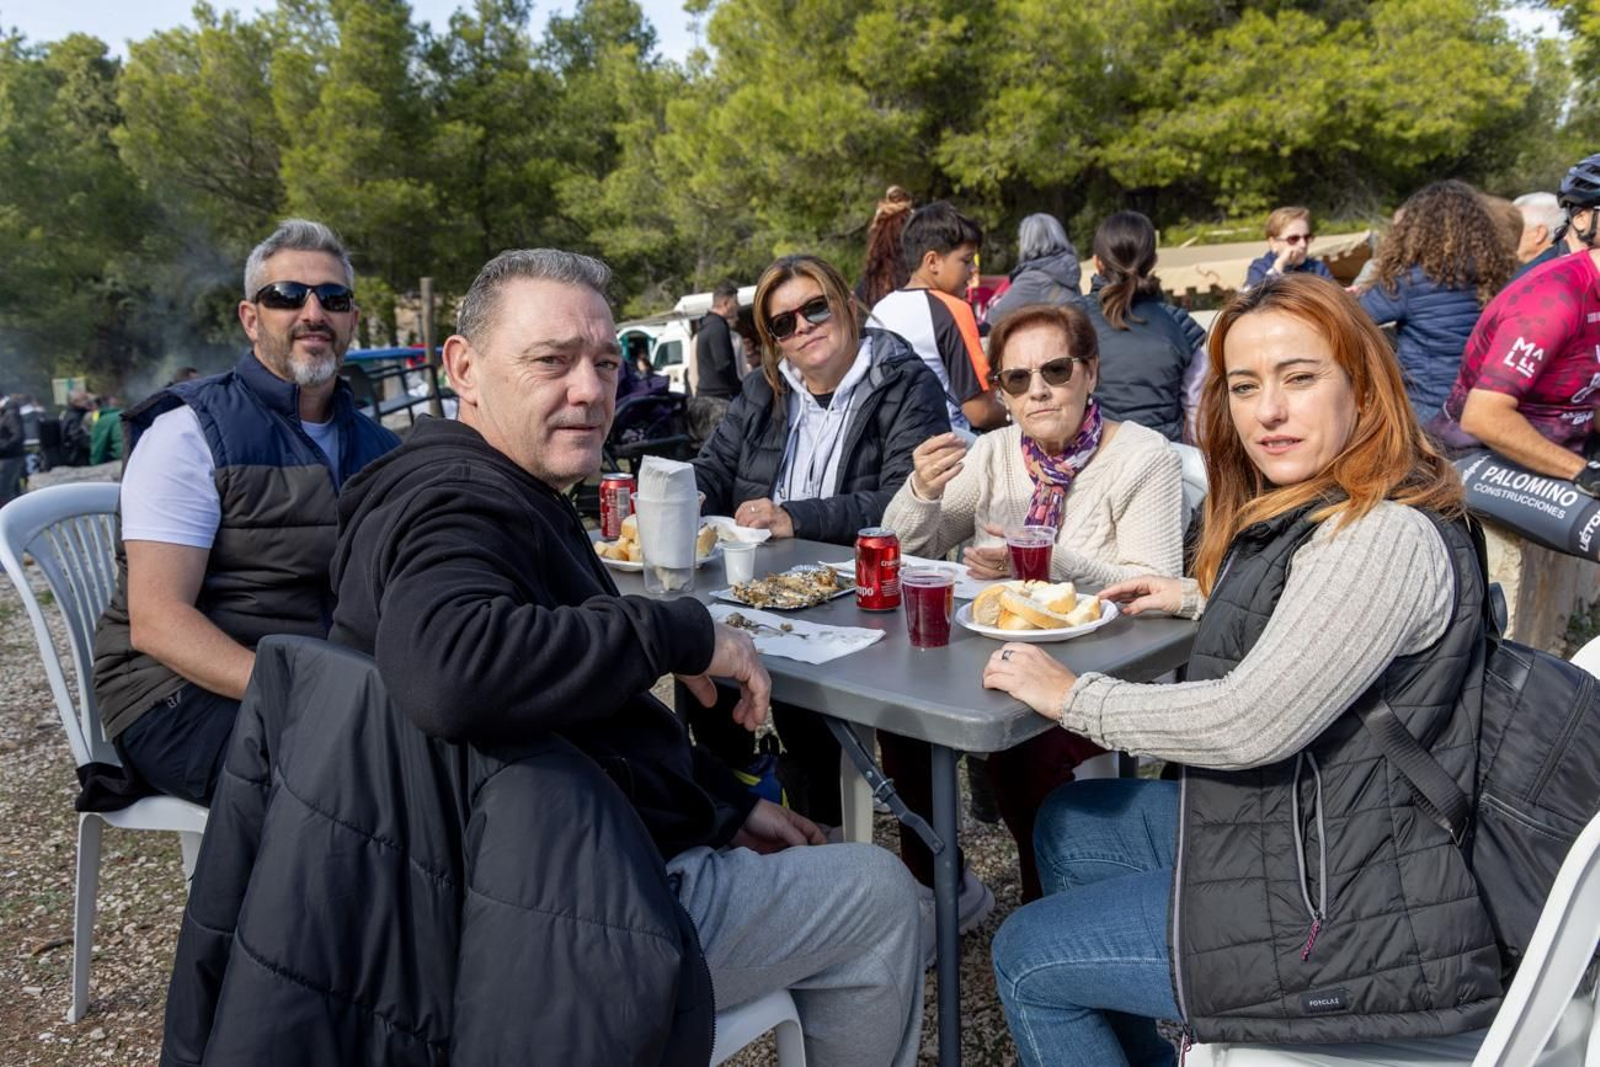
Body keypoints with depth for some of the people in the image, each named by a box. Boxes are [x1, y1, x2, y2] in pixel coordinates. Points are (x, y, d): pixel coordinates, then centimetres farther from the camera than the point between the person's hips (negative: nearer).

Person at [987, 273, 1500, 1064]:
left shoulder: (1386, 538, -25)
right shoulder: (1314, 515, 8)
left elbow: (1248, 725, -29)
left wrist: (1071, 696, -18)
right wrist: (1200, 595, 16)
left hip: (1345, 913, -10)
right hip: (1285, 825, 10)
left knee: (1026, 955, -1)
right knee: (1066, 825, 21)